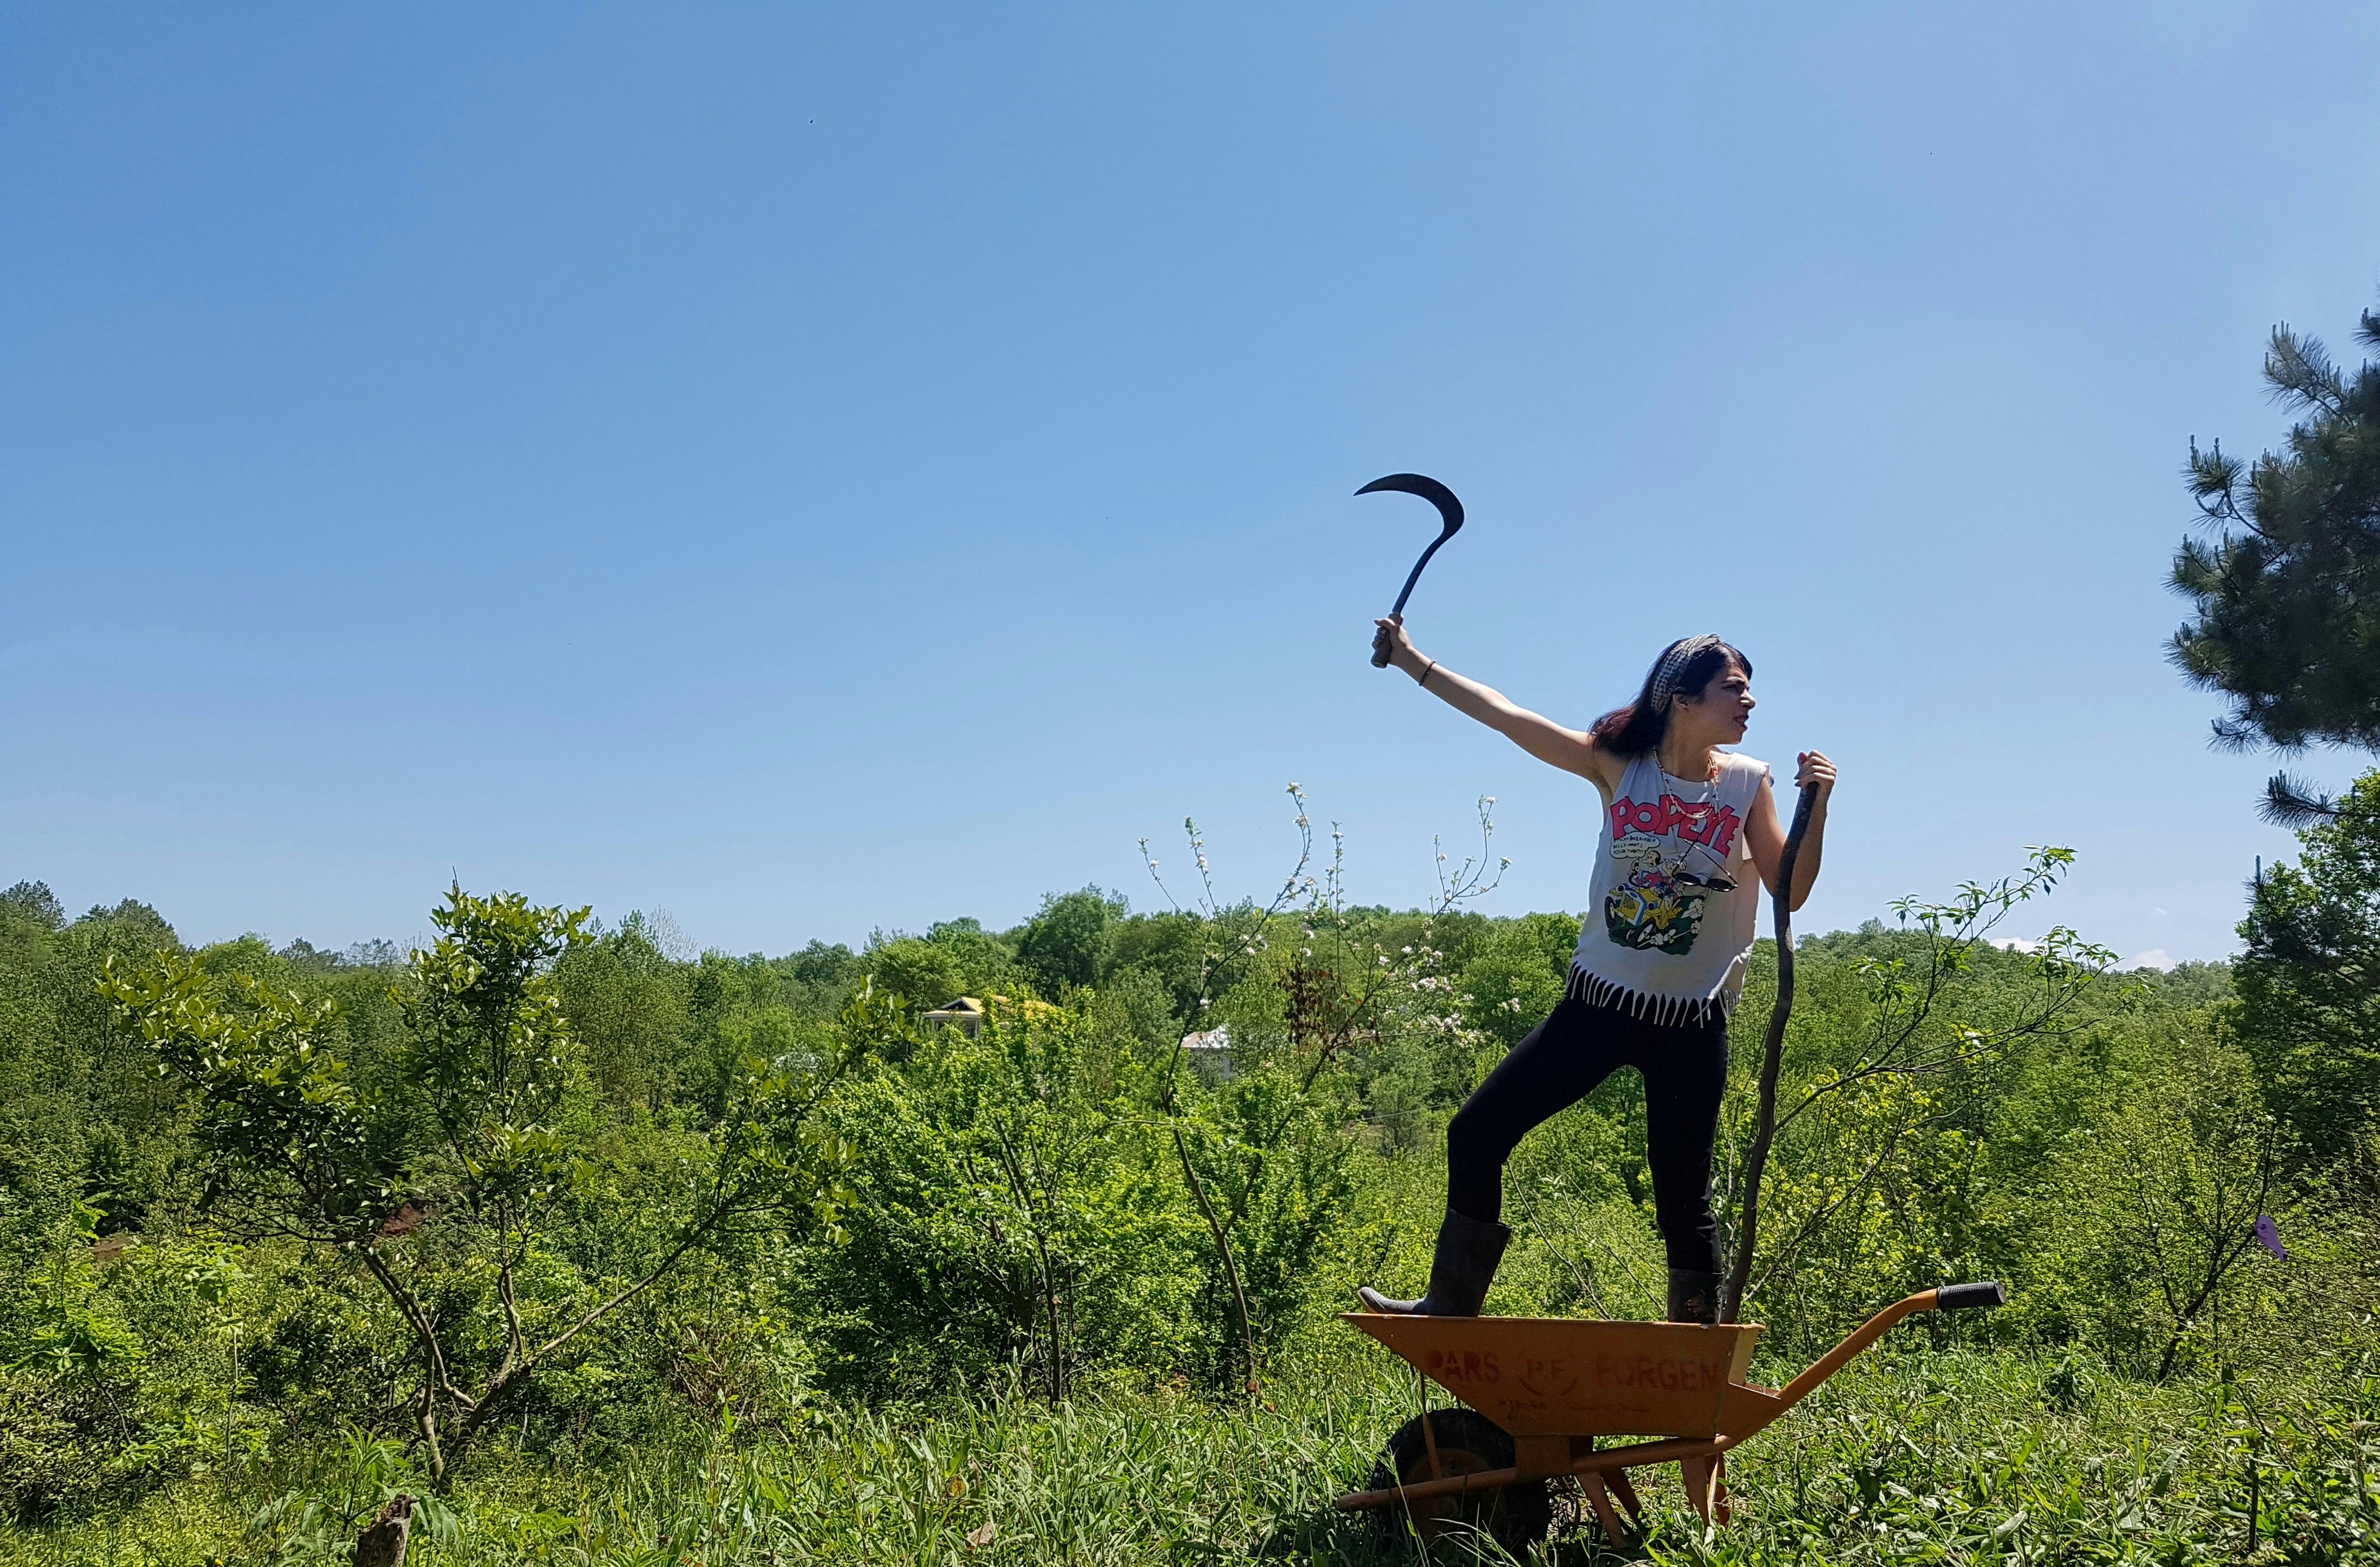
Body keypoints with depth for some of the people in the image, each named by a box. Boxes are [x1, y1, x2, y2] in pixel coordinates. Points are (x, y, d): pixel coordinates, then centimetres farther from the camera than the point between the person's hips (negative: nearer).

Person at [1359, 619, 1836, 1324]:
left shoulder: (1748, 782, -2)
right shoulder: (1620, 763, -3)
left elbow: (1791, 892, -2)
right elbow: (1504, 714, -3)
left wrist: (1817, 804, -16)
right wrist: (1410, 659, -4)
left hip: (1692, 1026, -1)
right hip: (1597, 1003, 1)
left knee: (1683, 1196, 4)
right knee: (1476, 1133, 1)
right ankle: (1451, 1306, 16)